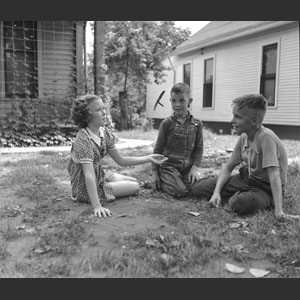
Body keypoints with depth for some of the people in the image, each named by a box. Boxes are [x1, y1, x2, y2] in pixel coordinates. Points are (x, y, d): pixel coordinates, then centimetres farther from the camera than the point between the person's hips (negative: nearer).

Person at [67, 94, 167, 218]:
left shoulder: (105, 132, -7)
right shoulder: (83, 139, -30)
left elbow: (121, 160, 1)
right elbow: (89, 175, -37)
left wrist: (148, 158, -3)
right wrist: (97, 206, -43)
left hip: (100, 175, 8)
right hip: (86, 187, -8)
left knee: (134, 181, 19)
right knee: (134, 187, -6)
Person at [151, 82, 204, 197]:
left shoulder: (197, 124, 4)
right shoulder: (167, 123, -2)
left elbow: (199, 148, 7)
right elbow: (158, 148, 1)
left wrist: (195, 167, -7)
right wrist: (154, 172, -1)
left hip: (187, 167, 4)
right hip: (168, 165, -3)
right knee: (180, 192, -22)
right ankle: (160, 183, 8)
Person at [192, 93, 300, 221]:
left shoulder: (266, 137, -27)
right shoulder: (243, 137, -3)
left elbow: (274, 174, -32)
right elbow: (228, 167, 2)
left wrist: (278, 212, -37)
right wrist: (216, 191, -13)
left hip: (266, 189, -6)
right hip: (246, 179, 6)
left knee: (239, 204, -39)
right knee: (198, 188, -6)